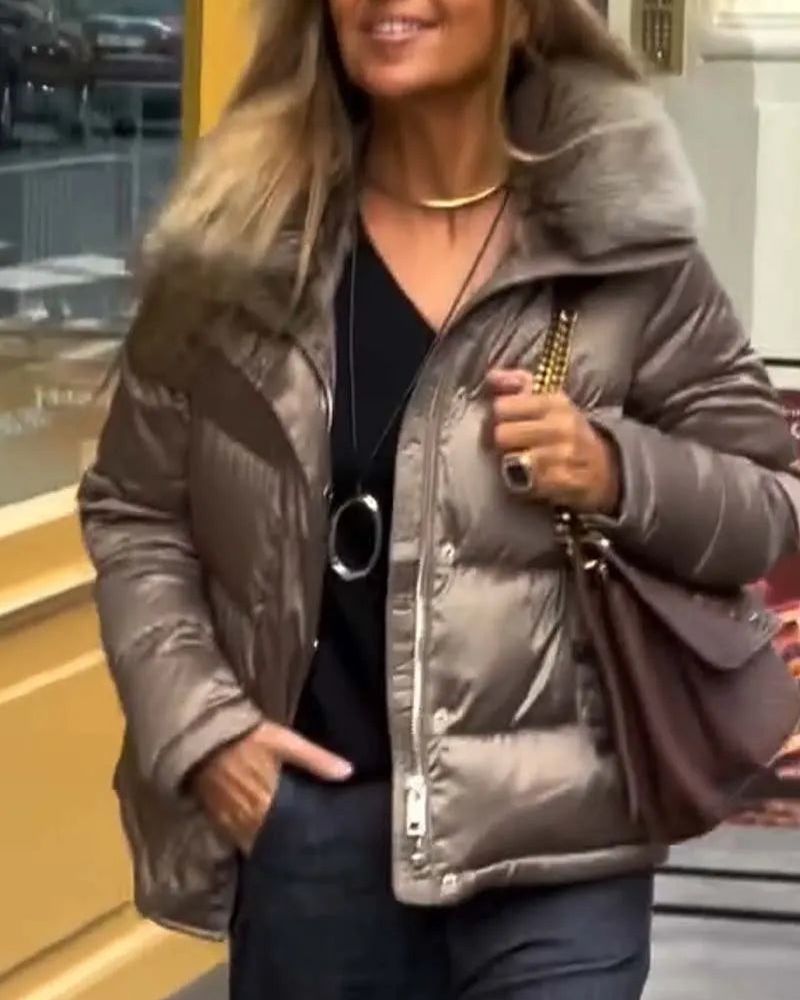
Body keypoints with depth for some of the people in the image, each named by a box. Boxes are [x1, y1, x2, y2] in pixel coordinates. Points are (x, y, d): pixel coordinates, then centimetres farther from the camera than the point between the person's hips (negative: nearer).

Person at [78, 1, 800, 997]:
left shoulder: (621, 242, -3)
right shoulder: (235, 236, 2)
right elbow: (132, 511, 9)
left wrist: (617, 475, -15)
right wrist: (196, 725, -4)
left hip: (551, 842, -2)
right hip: (307, 829, 2)